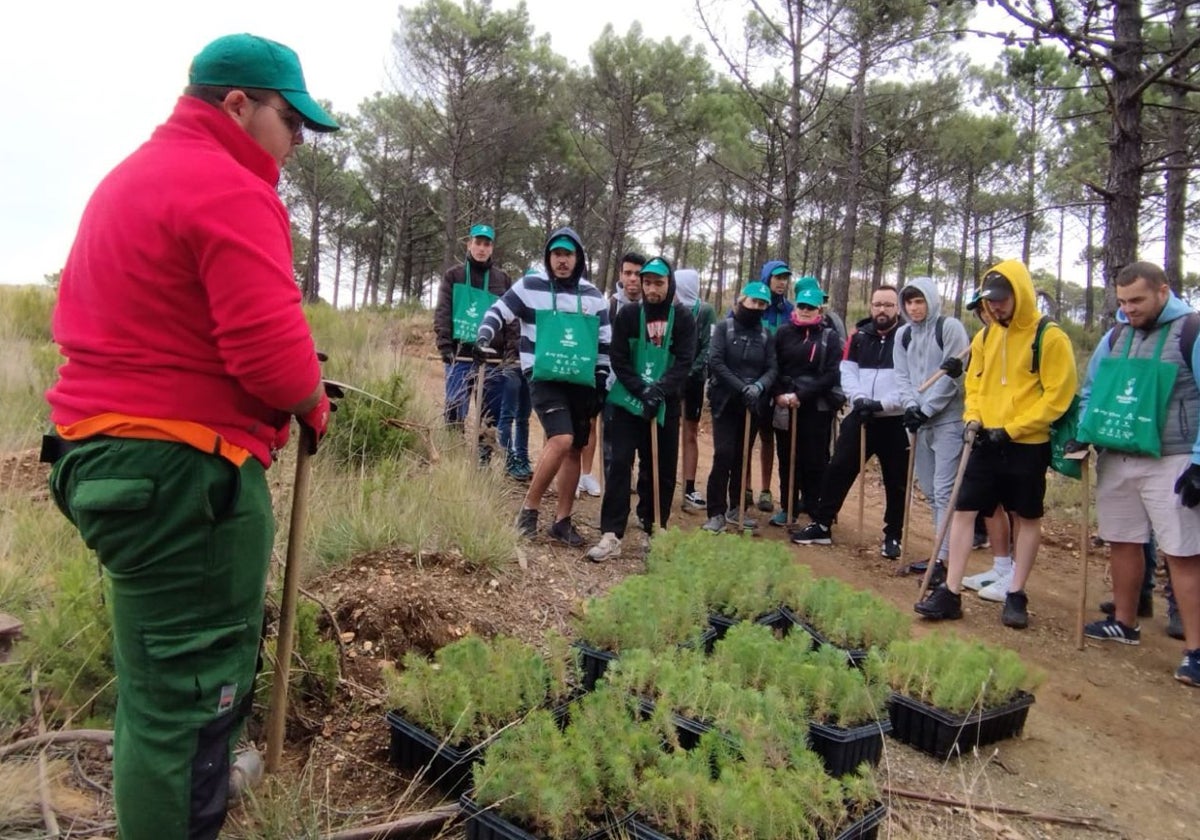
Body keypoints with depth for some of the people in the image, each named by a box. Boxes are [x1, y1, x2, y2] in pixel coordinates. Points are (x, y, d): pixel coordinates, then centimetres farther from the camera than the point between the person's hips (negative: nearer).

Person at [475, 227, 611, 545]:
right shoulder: (530, 286, -1)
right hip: (545, 379, -5)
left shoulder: (593, 296, 9)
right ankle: (529, 508, -7)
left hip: (582, 384, 5)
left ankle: (562, 522, 17)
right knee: (561, 440, -23)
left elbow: (605, 343, 13)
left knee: (574, 450, 6)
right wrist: (484, 336, -16)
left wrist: (602, 383, 8)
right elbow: (498, 311, 4)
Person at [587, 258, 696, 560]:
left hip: (666, 405, 1)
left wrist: (660, 390, -21)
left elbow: (684, 361, -6)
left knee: (662, 469, 6)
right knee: (619, 464, -8)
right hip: (629, 401, -1)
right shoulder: (627, 314, 0)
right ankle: (611, 534, -7)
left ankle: (655, 529, 20)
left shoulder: (683, 318, 0)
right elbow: (618, 360, -3)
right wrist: (642, 390, -16)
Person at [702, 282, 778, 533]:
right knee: (724, 455, -11)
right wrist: (742, 387, -21)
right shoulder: (724, 327, -3)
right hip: (725, 401, -3)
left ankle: (735, 509, 20)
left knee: (742, 457, 9)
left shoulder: (766, 335, 6)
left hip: (751, 405, 3)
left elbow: (772, 368, 0)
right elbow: (715, 362, -13)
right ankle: (716, 512, -4)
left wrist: (759, 386, -21)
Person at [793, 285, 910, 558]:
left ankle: (893, 536, 21)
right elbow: (847, 371, 4)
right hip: (860, 417, 3)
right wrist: (859, 398, -13)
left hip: (895, 420, -3)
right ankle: (821, 525, 10)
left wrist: (882, 404, -20)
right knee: (838, 469, 1)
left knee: (896, 481, 8)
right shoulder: (860, 336, 9)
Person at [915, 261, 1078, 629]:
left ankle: (1016, 595, 21)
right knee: (964, 511, 1)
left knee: (1027, 518, 9)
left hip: (1028, 445, -5)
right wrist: (972, 417, -1)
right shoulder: (984, 336, 7)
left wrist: (1012, 428, -16)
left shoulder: (1050, 337, -9)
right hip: (986, 442, 5)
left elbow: (1057, 396, -11)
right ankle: (951, 593, 6)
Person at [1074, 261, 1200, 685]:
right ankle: (1125, 622, 29)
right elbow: (1091, 391, 22)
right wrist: (1081, 437, 8)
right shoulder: (1115, 336, 12)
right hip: (1115, 459, 6)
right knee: (1122, 542, 14)